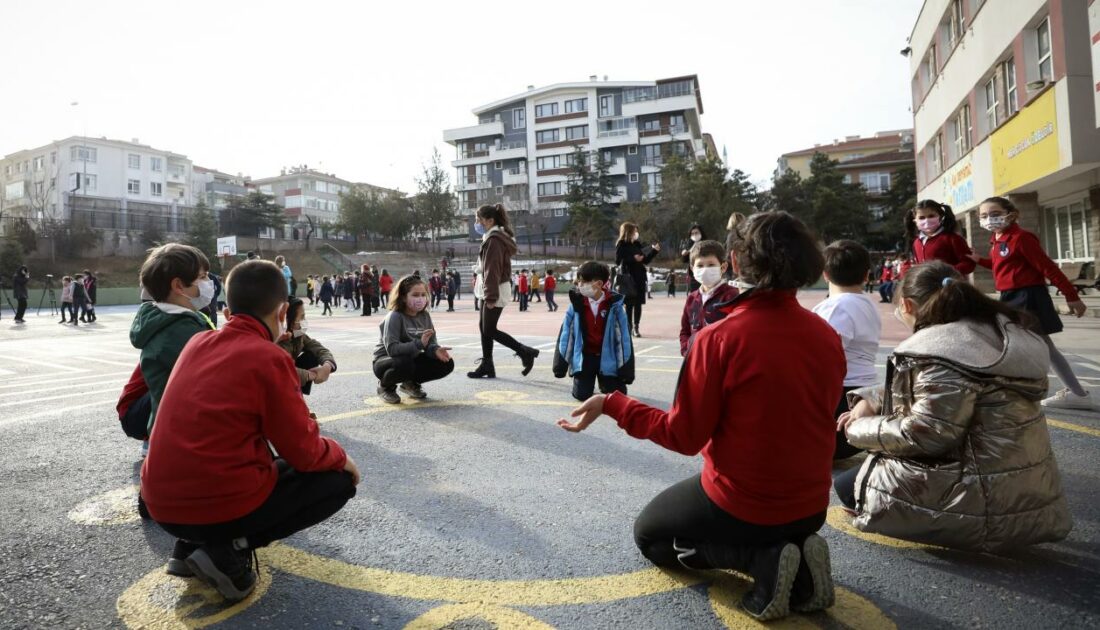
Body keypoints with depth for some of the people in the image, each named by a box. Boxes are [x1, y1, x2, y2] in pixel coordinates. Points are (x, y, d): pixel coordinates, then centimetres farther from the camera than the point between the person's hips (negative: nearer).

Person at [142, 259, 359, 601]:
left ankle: (190, 545, 15)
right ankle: (231, 550, -4)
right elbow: (304, 453, -9)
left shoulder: (197, 343, 7)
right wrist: (340, 455, 12)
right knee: (339, 480, 9)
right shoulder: (270, 358, -13)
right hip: (223, 506, -7)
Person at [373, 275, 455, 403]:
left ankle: (411, 383, 11)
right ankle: (385, 386, -4)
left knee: (446, 363, -12)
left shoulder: (425, 316, -4)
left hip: (411, 360, 6)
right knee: (404, 363, -39)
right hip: (386, 360, -6)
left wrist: (436, 350, -29)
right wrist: (419, 343, -42)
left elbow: (431, 343, -5)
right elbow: (392, 349, -32)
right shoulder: (394, 317, -22)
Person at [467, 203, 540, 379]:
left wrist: (491, 296, -23)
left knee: (489, 330, -5)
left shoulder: (493, 239, -17)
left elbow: (492, 269, -21)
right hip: (490, 289, 10)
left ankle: (526, 352, 0)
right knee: (483, 327, 11)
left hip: (494, 290, -10)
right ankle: (487, 365, 15)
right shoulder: (497, 237, 15)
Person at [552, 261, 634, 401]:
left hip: (607, 358, 0)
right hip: (584, 357, 1)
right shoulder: (576, 304, -10)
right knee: (581, 395, -6)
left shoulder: (614, 305, -13)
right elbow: (566, 333, -4)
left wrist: (626, 369, -8)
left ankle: (604, 383, 32)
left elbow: (624, 336, -8)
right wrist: (560, 363, -3)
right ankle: (586, 380, 29)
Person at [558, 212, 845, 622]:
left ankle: (762, 561, -2)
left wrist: (611, 404, -8)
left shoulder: (719, 337, -23)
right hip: (811, 506, 6)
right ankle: (797, 559, 6)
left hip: (742, 505, -6)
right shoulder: (827, 336, -7)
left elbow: (684, 436, -16)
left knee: (649, 533, 21)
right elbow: (801, 418, 8)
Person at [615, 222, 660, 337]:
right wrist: (633, 259, -18)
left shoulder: (637, 245, 13)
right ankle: (628, 327, 4)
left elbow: (645, 260, 15)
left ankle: (636, 327, 8)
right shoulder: (621, 245, -3)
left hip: (639, 277, 5)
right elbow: (618, 261, -13)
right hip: (628, 277, -5)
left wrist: (654, 250, 8)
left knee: (638, 303, 3)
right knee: (629, 304, -2)